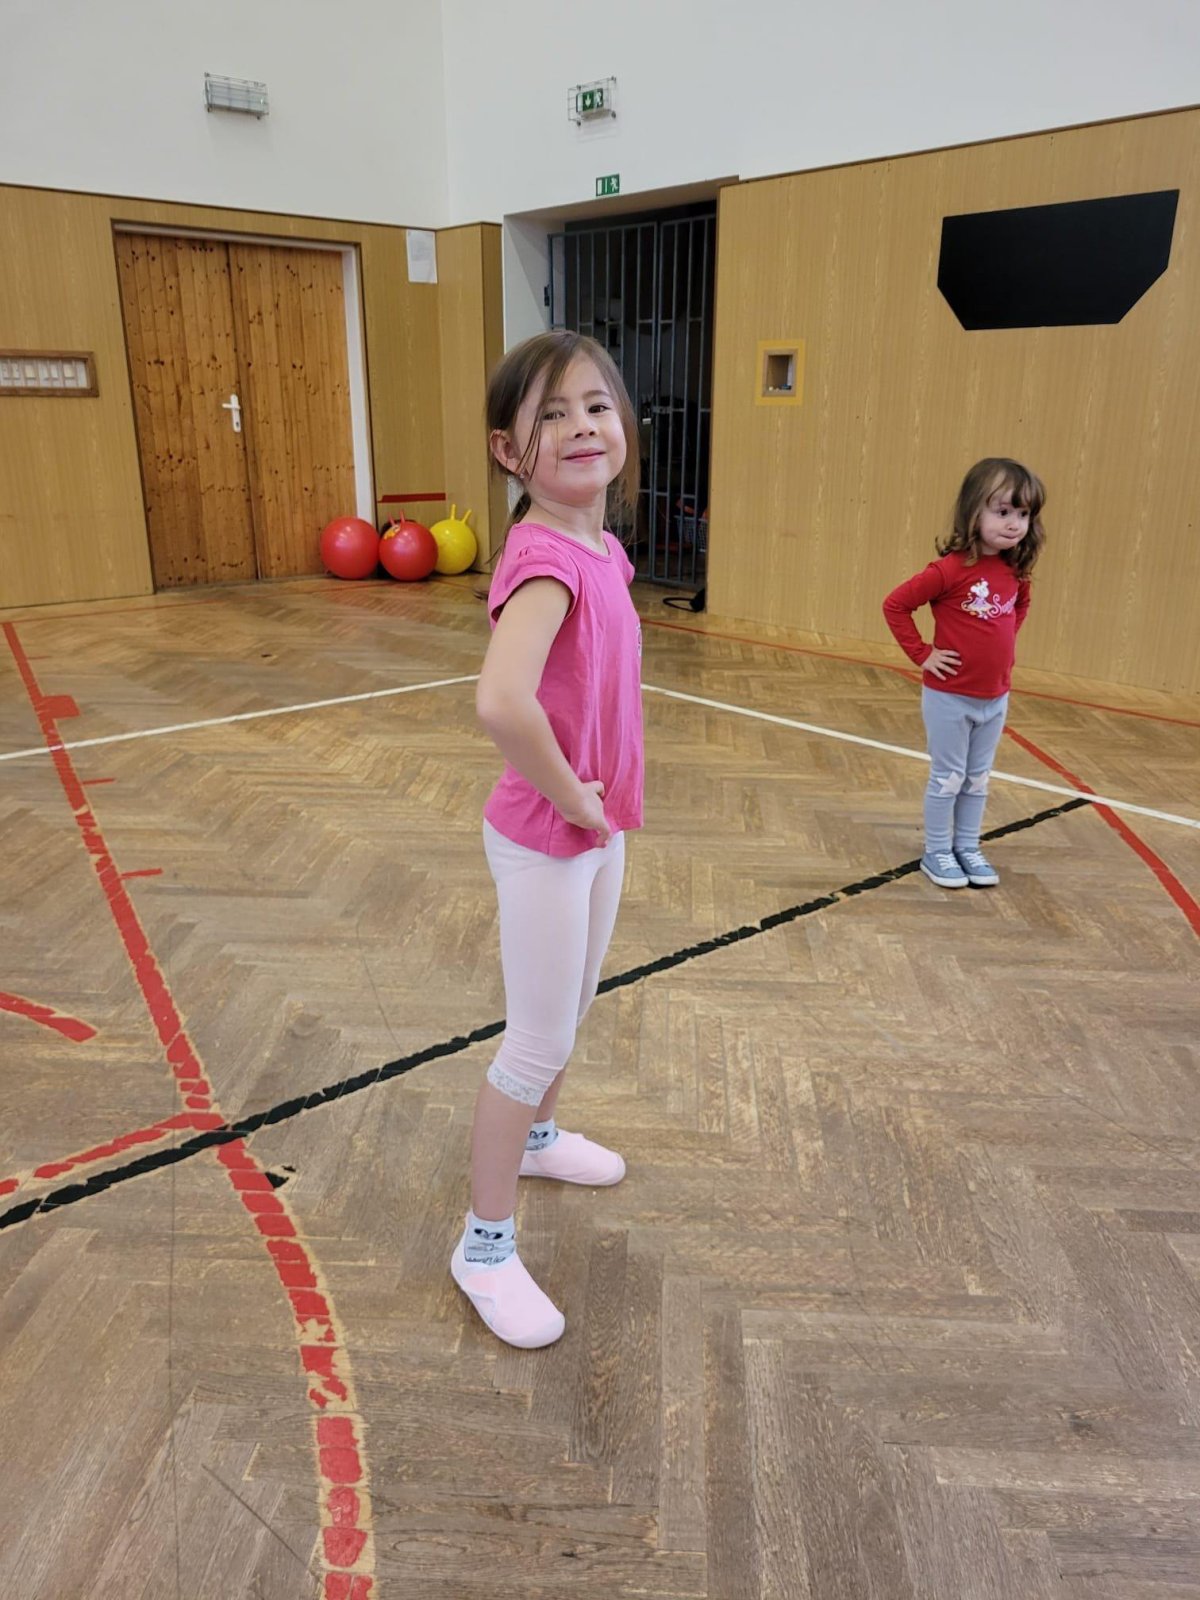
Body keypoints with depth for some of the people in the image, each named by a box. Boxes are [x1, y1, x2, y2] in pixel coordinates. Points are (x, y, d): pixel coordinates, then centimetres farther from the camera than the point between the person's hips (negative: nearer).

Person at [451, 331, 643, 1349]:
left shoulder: (601, 549, 2)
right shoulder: (545, 560, -26)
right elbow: (502, 702, -43)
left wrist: (605, 802, 10)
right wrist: (571, 800, -26)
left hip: (600, 828, 8)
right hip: (545, 841, -8)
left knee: (574, 1008, 26)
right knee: (538, 1045, 5)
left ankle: (536, 1138, 53)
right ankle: (486, 1248, 25)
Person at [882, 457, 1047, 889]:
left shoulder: (1014, 570, 0)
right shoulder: (951, 568, -20)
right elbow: (895, 605, -17)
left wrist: (1005, 642, 9)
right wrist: (922, 654, -16)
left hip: (996, 698, 6)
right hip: (949, 697, -6)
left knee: (978, 780, 16)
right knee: (947, 778, 6)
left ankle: (968, 848, 30)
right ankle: (937, 852, 20)